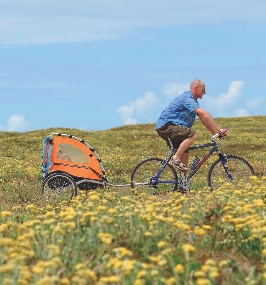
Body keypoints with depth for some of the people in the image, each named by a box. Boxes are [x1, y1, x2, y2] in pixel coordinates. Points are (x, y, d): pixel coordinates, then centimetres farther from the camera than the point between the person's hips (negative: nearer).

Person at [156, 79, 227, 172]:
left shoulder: (193, 101, 16)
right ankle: (175, 159, -22)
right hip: (166, 125, -10)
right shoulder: (187, 98, -18)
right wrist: (219, 129, -25)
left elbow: (204, 119, 17)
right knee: (192, 135, -27)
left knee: (185, 155, 4)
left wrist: (216, 133, 8)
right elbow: (204, 114, -25)